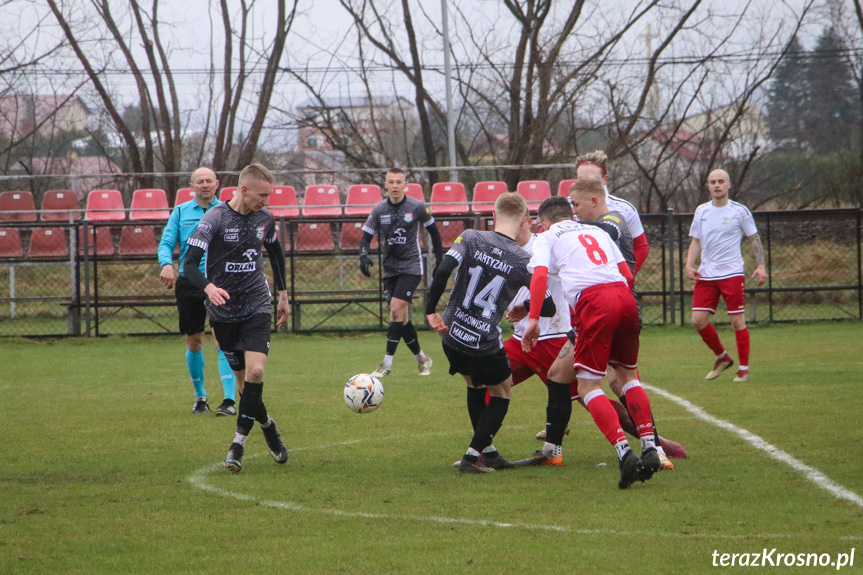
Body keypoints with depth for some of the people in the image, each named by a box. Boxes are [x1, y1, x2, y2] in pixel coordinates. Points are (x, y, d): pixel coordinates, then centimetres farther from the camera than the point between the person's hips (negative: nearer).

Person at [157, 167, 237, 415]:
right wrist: (166, 264, -15)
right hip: (189, 281, 2)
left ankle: (229, 400, -15)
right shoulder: (180, 212, 10)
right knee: (194, 342, 8)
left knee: (223, 340, -13)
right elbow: (166, 243, 5)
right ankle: (200, 397, 24)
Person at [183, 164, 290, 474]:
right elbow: (191, 262, -19)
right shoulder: (215, 218, -14)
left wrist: (283, 295, 24)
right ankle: (267, 425, 32)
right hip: (223, 311, -2)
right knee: (243, 377, 6)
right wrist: (209, 287, -38)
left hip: (257, 308, 2)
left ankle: (238, 443, -13)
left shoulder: (265, 218, 1)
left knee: (255, 370, -17)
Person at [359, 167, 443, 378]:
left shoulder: (417, 207, -6)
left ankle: (387, 364, -17)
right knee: (401, 318, 3)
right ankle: (422, 359, 22)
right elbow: (366, 237, 1)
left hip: (411, 266, -4)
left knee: (397, 309, -18)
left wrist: (440, 257, 8)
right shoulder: (379, 210, 0)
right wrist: (364, 256, -19)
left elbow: (433, 230, 8)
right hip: (390, 268, 4)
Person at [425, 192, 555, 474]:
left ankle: (488, 452, 33)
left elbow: (443, 270, -15)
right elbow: (548, 308, 2)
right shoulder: (523, 261, -3)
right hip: (485, 344, -3)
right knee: (502, 392, 20)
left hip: (451, 336, 3)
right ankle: (472, 456, 9)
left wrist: (431, 311, -6)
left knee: (476, 387, 28)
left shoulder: (470, 238, -1)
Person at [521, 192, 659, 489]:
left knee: (588, 385, -1)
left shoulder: (548, 238, 17)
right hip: (625, 297, 5)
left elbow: (539, 276, -2)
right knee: (628, 374, 21)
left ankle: (624, 453, -19)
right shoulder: (597, 232, 31)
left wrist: (533, 319, -6)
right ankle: (649, 448, 9)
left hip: (594, 301, -5)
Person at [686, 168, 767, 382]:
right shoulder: (701, 211, 10)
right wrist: (689, 264, 1)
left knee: (737, 320, -4)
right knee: (698, 320, -3)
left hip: (732, 274, -4)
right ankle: (722, 358, 18)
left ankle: (744, 368, 6)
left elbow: (754, 239, 4)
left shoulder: (739, 211, -1)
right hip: (706, 275, 4)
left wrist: (760, 266, -7)